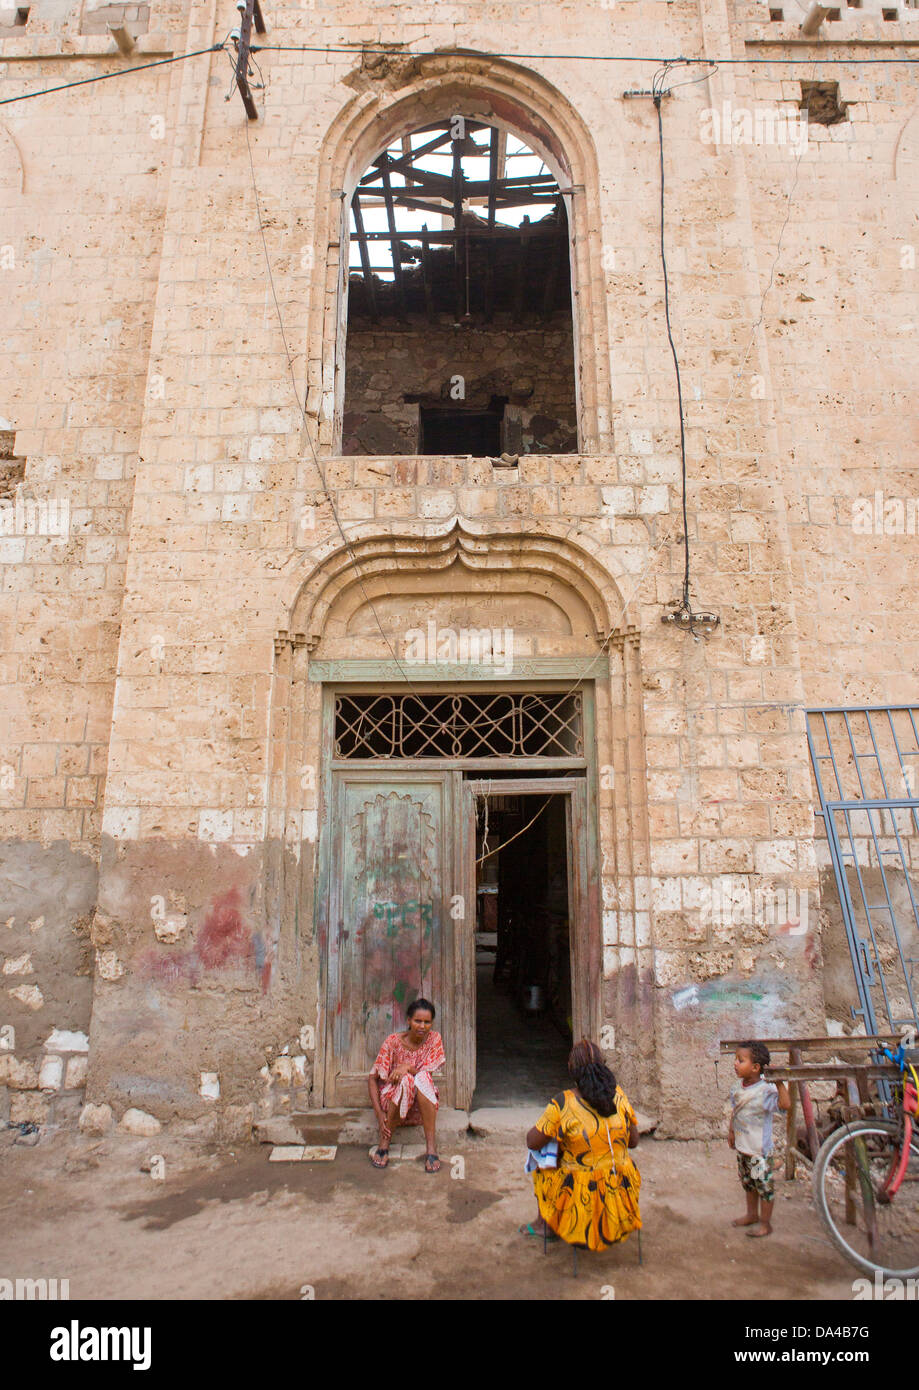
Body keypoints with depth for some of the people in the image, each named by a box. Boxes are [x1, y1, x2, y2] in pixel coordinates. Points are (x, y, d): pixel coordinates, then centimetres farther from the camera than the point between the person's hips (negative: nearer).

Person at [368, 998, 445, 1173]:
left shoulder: (434, 1039, -5)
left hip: (422, 1107, 1)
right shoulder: (394, 1041, -11)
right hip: (393, 1102, -1)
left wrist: (408, 1067, -31)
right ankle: (384, 1142, -22)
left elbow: (427, 1074, -12)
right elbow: (372, 1078, -10)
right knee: (405, 1079, -33)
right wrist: (379, 1112, -21)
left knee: (422, 1078, -31)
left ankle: (430, 1146, -29)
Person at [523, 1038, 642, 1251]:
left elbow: (532, 1143, -9)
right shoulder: (618, 1095, -7)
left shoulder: (562, 1105, -19)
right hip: (621, 1194, 3)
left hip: (582, 1198, -3)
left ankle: (545, 1224, 41)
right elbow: (633, 1141, 4)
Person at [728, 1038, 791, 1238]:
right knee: (748, 1183, 23)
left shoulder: (765, 1090, -24)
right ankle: (752, 1215, 42)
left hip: (759, 1149, -7)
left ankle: (765, 1223, 24)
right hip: (742, 1146, 7)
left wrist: (779, 1082, -45)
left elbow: (785, 1104, -40)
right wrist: (731, 1131, 18)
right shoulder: (737, 1087, -3)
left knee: (764, 1185, 8)